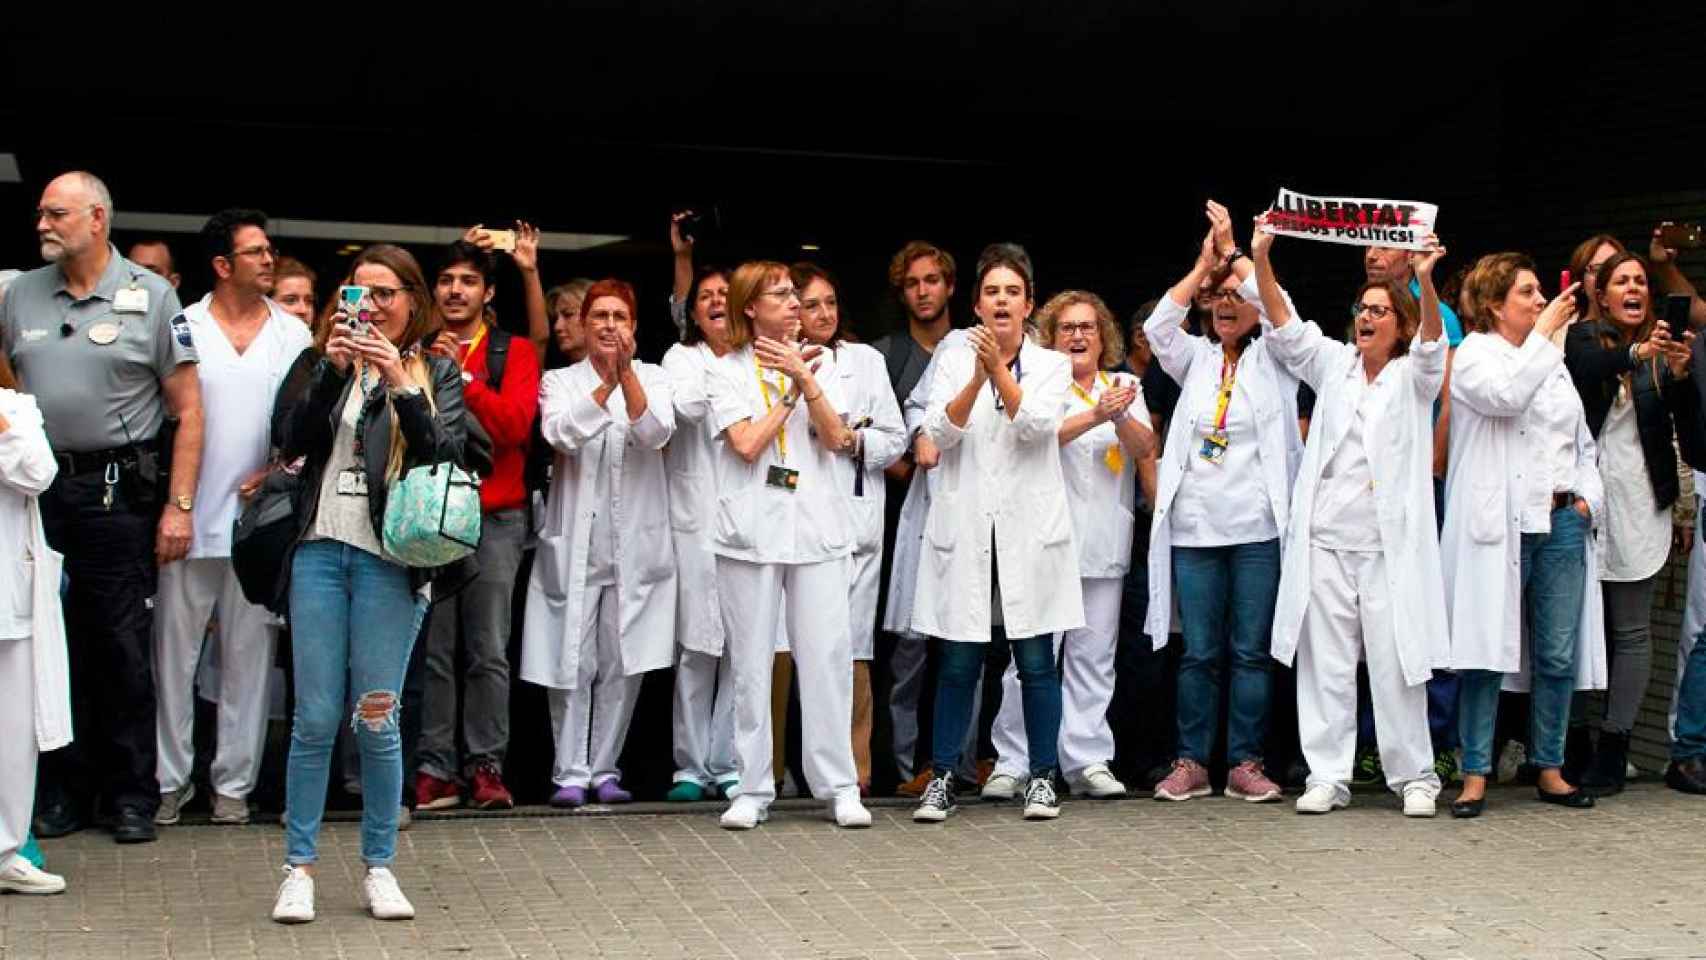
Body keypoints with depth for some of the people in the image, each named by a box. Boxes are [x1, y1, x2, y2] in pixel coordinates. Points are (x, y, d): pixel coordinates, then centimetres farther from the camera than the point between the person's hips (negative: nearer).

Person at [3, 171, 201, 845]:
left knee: (124, 648, 1)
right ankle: (64, 789, 19)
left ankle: (131, 794, 12)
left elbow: (188, 410, -2)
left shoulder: (150, 296, -1)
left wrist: (179, 505, -7)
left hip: (120, 492, -3)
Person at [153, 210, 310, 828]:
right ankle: (170, 779, 13)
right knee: (175, 650, 3)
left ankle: (234, 780, 15)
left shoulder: (292, 333, 7)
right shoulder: (184, 326, 2)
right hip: (190, 517, -1)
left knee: (249, 653, 6)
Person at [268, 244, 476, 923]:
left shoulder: (437, 372, 9)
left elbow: (445, 454, -4)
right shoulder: (324, 362, 13)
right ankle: (299, 868, 9)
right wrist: (330, 371, -9)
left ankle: (379, 868, 11)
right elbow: (289, 440, 1)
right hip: (320, 549, 1)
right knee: (315, 717, 0)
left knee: (377, 720, 0)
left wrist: (400, 383, -13)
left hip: (390, 559, -1)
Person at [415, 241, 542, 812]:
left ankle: (486, 767, 5)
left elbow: (514, 425, -7)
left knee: (488, 651, -2)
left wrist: (462, 376, -9)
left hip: (495, 516, -1)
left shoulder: (515, 352, 9)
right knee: (433, 649, -1)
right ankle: (436, 769, 3)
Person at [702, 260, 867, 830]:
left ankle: (839, 786, 3)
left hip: (816, 525, 2)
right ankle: (753, 789, 9)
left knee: (827, 657, -3)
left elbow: (836, 438, 1)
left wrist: (807, 381, -10)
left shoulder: (819, 362, 13)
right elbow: (747, 444, -8)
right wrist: (793, 389, -3)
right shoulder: (727, 372, 5)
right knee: (751, 663, 1)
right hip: (751, 529, -2)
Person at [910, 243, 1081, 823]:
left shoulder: (1051, 364, 6)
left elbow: (1038, 425, -11)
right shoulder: (954, 360, 7)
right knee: (958, 664, 3)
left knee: (1036, 662, 4)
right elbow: (939, 434, -7)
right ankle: (942, 778, 12)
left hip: (1030, 531, 0)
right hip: (965, 531, 0)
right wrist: (976, 379, -20)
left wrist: (999, 370, -21)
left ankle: (1042, 777, 14)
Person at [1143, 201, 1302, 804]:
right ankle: (1191, 763, 11)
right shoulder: (1197, 360, 13)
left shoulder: (1273, 359, 6)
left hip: (1258, 527, -2)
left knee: (1252, 651, 1)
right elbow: (1158, 327, -4)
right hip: (1195, 527, 2)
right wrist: (1203, 267, -3)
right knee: (1199, 652, 5)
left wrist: (1233, 251, -4)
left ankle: (1246, 764, 8)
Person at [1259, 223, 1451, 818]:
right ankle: (1328, 776, 9)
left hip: (1391, 542, -3)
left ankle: (1414, 776, 10)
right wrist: (1261, 259, -10)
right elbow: (1284, 327, 4)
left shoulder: (1413, 376, 5)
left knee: (1395, 663, -1)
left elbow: (1432, 345, -15)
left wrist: (1425, 280, -33)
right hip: (1326, 540, 3)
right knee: (1325, 662, 3)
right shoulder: (1334, 365, 13)